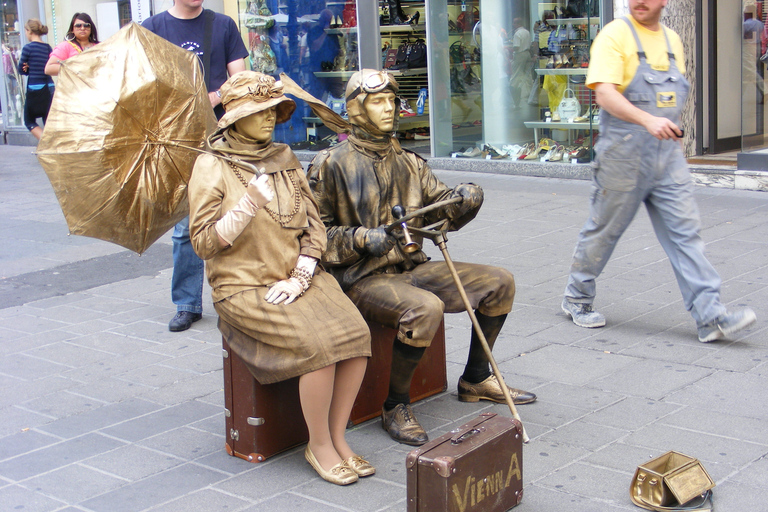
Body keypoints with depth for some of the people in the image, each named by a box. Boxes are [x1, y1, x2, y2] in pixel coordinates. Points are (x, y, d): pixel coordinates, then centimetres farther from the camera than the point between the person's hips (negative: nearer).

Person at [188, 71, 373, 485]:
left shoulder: (285, 159, 13)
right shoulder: (212, 167, -2)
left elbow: (313, 225, 10)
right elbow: (204, 242, -9)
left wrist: (300, 277, -5)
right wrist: (249, 205, -21)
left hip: (297, 279, 5)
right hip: (244, 287, -5)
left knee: (356, 332, -20)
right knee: (318, 343, -27)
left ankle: (337, 437, -3)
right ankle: (318, 445, -6)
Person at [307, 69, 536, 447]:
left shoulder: (408, 163, 15)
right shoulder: (332, 165, -5)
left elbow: (439, 204, 13)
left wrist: (462, 200, -11)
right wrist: (360, 239, -22)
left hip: (412, 268, 7)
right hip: (362, 278, -7)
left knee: (499, 282, 2)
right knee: (425, 308, -36)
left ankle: (475, 380, 19)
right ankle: (396, 407, -16)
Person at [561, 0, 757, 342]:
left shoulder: (672, 40, 14)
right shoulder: (615, 35, -8)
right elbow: (604, 93, -20)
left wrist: (672, 128, 15)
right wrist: (648, 120, -32)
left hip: (667, 152, 6)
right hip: (624, 152, -5)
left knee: (685, 230, -2)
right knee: (603, 230, 7)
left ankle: (710, 316, -5)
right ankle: (577, 299, 26)